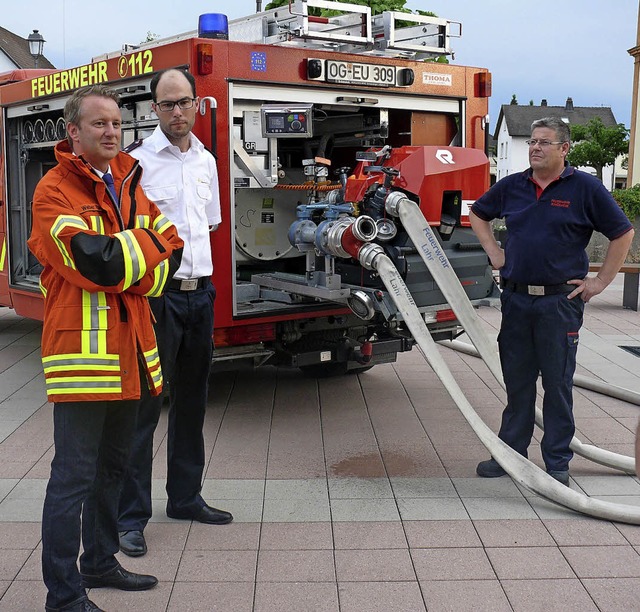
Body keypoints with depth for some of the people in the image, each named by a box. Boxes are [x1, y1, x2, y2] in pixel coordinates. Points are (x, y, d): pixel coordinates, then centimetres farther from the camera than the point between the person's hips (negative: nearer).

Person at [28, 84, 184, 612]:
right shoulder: (55, 192, -9)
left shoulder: (128, 185, 15)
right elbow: (93, 262, -22)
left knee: (112, 465, 18)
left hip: (128, 350, 8)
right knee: (74, 476, -4)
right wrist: (146, 241, -7)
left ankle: (100, 562, 34)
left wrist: (136, 275, -12)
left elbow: (171, 248, 7)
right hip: (83, 352, -8)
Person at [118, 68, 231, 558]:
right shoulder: (138, 160, -7)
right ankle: (132, 516, 6)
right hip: (156, 294, -7)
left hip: (200, 292, 7)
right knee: (144, 406, -3)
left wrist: (197, 265, 12)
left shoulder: (206, 161, 13)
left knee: (192, 402, 15)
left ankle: (186, 497, 29)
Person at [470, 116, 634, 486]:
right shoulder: (512, 186, 8)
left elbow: (623, 234, 0)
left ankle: (558, 463, 15)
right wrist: (494, 252, 13)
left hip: (561, 300, -4)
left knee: (558, 383, 4)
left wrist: (600, 281, -3)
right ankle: (511, 452, 24)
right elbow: (478, 214, 24)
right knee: (517, 382, 12)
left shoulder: (585, 188, -4)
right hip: (516, 299, 4)